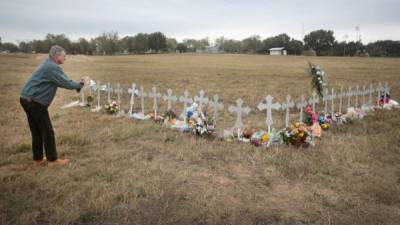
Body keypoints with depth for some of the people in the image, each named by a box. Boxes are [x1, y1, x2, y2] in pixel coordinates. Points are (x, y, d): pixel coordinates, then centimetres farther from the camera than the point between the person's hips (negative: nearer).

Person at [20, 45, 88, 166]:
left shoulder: (49, 64, 15)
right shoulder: (53, 68, -17)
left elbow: (63, 81, 16)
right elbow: (66, 83, -18)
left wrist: (79, 82, 6)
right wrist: (81, 84, -2)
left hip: (27, 99, 10)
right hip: (35, 101, -10)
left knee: (36, 130, 16)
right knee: (47, 130, -1)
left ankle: (38, 158, 25)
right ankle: (52, 159, 8)